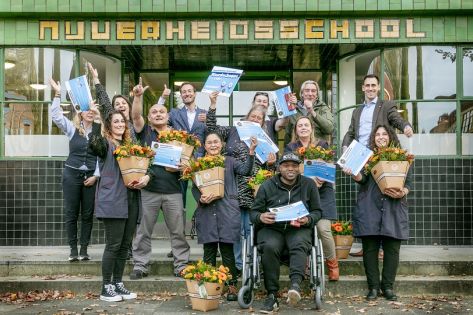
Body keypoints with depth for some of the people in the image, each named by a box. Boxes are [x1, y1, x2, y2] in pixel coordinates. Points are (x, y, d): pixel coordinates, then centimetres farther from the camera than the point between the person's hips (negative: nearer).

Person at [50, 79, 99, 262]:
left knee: (88, 214, 4)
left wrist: (96, 175, -6)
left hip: (91, 177, 0)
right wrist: (57, 94, -13)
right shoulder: (72, 129, 2)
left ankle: (84, 249, 13)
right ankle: (73, 250, 11)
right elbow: (55, 115, -9)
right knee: (71, 213, 3)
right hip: (72, 174, 0)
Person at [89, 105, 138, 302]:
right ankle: (106, 288, 5)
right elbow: (94, 145, -28)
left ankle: (118, 284, 20)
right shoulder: (105, 143, -4)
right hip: (112, 201, -7)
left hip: (129, 200, 7)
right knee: (113, 245, -5)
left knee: (125, 245, 10)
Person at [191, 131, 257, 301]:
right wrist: (201, 199, -12)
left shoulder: (230, 161, 7)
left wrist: (251, 151, -23)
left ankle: (232, 286, 9)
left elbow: (245, 170, -10)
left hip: (227, 212, -1)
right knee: (209, 251, 6)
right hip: (206, 213, 1)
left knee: (227, 250, 2)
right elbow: (194, 188, 8)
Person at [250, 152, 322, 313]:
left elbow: (317, 211, 14)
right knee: (270, 247, -33)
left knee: (299, 245, -35)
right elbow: (253, 212, 11)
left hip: (298, 229, 1)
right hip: (271, 228, 0)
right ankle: (272, 295, -32)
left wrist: (308, 220, -10)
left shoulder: (308, 184, 12)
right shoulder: (267, 186, 9)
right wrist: (261, 217, -14)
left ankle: (296, 283, -55)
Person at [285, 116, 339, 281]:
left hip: (322, 193, 0)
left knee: (323, 228, -12)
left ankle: (332, 263, 6)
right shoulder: (290, 148, 11)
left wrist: (322, 179, -15)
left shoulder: (322, 145, 11)